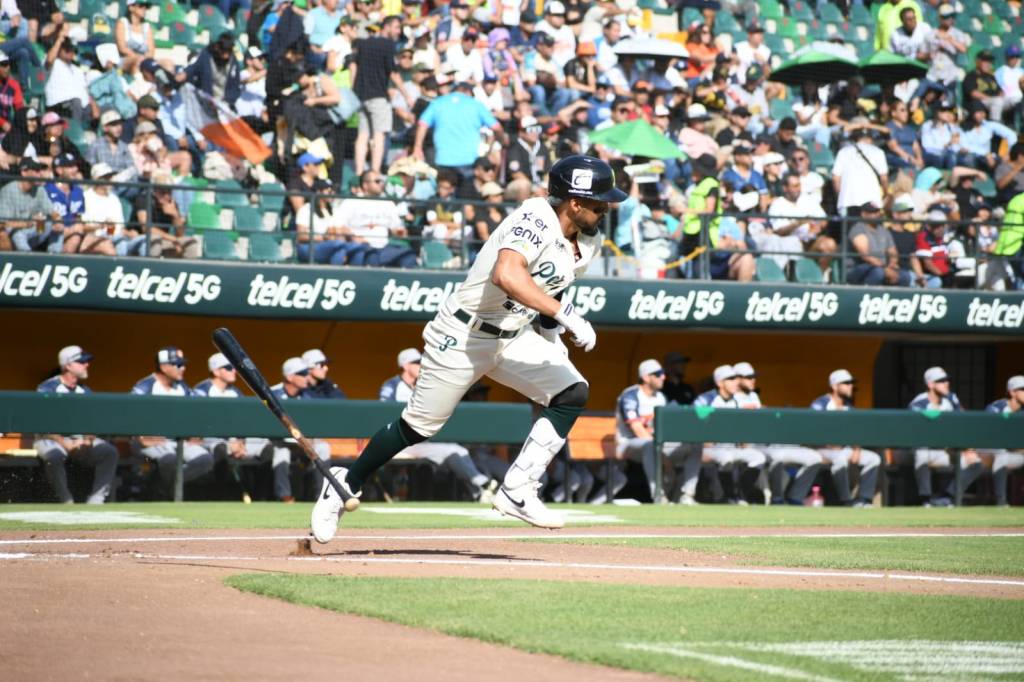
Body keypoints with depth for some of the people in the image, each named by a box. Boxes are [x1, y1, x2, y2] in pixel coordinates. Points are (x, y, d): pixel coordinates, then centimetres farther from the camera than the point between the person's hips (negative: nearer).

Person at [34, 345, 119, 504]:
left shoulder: (86, 391, 13)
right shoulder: (47, 389, -5)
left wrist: (88, 440, -13)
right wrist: (65, 443, -23)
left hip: (81, 439, 5)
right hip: (51, 439, -5)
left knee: (110, 451, -18)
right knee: (54, 456, -39)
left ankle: (95, 501, -22)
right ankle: (67, 503, -28)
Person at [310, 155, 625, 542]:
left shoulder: (588, 242, 1)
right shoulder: (536, 220, -26)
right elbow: (506, 275, -46)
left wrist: (552, 328, 7)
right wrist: (565, 314, -48)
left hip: (515, 338, 8)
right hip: (463, 335, -8)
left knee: (572, 392, -10)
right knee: (418, 427, 2)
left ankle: (517, 492, -8)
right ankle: (346, 485, 22)